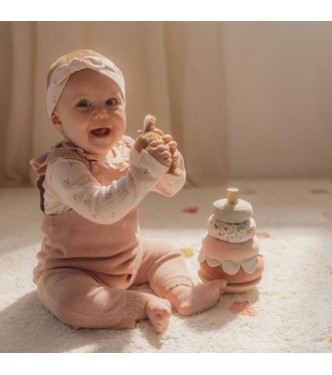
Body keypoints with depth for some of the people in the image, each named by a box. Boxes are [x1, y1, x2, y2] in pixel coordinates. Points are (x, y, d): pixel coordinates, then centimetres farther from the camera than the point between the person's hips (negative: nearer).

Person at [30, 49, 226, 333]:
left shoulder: (127, 149, -5)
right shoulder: (64, 166, -28)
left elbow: (170, 188, 4)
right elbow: (101, 209, -43)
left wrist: (170, 161, -19)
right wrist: (147, 167, -45)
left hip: (130, 256, 7)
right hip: (74, 271, -7)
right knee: (71, 302, -33)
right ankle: (143, 303, -19)